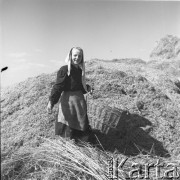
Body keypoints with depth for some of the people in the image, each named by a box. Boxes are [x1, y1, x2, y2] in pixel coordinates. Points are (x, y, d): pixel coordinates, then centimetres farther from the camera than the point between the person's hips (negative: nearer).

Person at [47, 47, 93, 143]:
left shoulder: (80, 70, 9)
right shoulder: (64, 70, -12)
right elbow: (58, 86, -19)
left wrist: (87, 88, 1)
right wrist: (51, 101, -30)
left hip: (80, 102, 7)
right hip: (68, 101, -7)